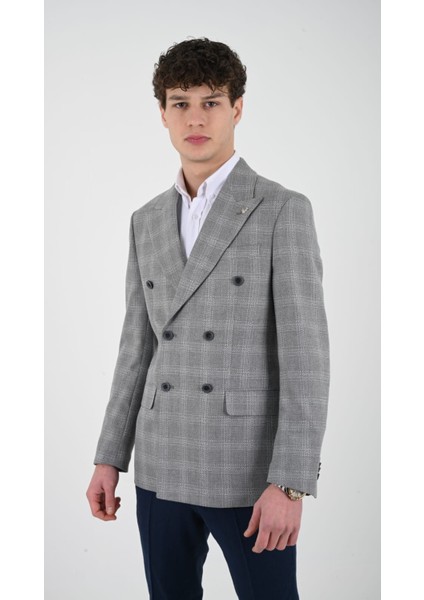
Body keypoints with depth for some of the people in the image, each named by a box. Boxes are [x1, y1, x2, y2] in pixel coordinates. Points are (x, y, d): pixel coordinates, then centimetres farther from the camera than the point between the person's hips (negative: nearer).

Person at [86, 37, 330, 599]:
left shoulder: (284, 210, -10)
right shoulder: (148, 220, 8)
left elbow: (305, 355, -14)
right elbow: (139, 347, 12)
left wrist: (289, 486, -20)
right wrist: (109, 459, 8)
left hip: (250, 468, -5)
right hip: (163, 465, 5)